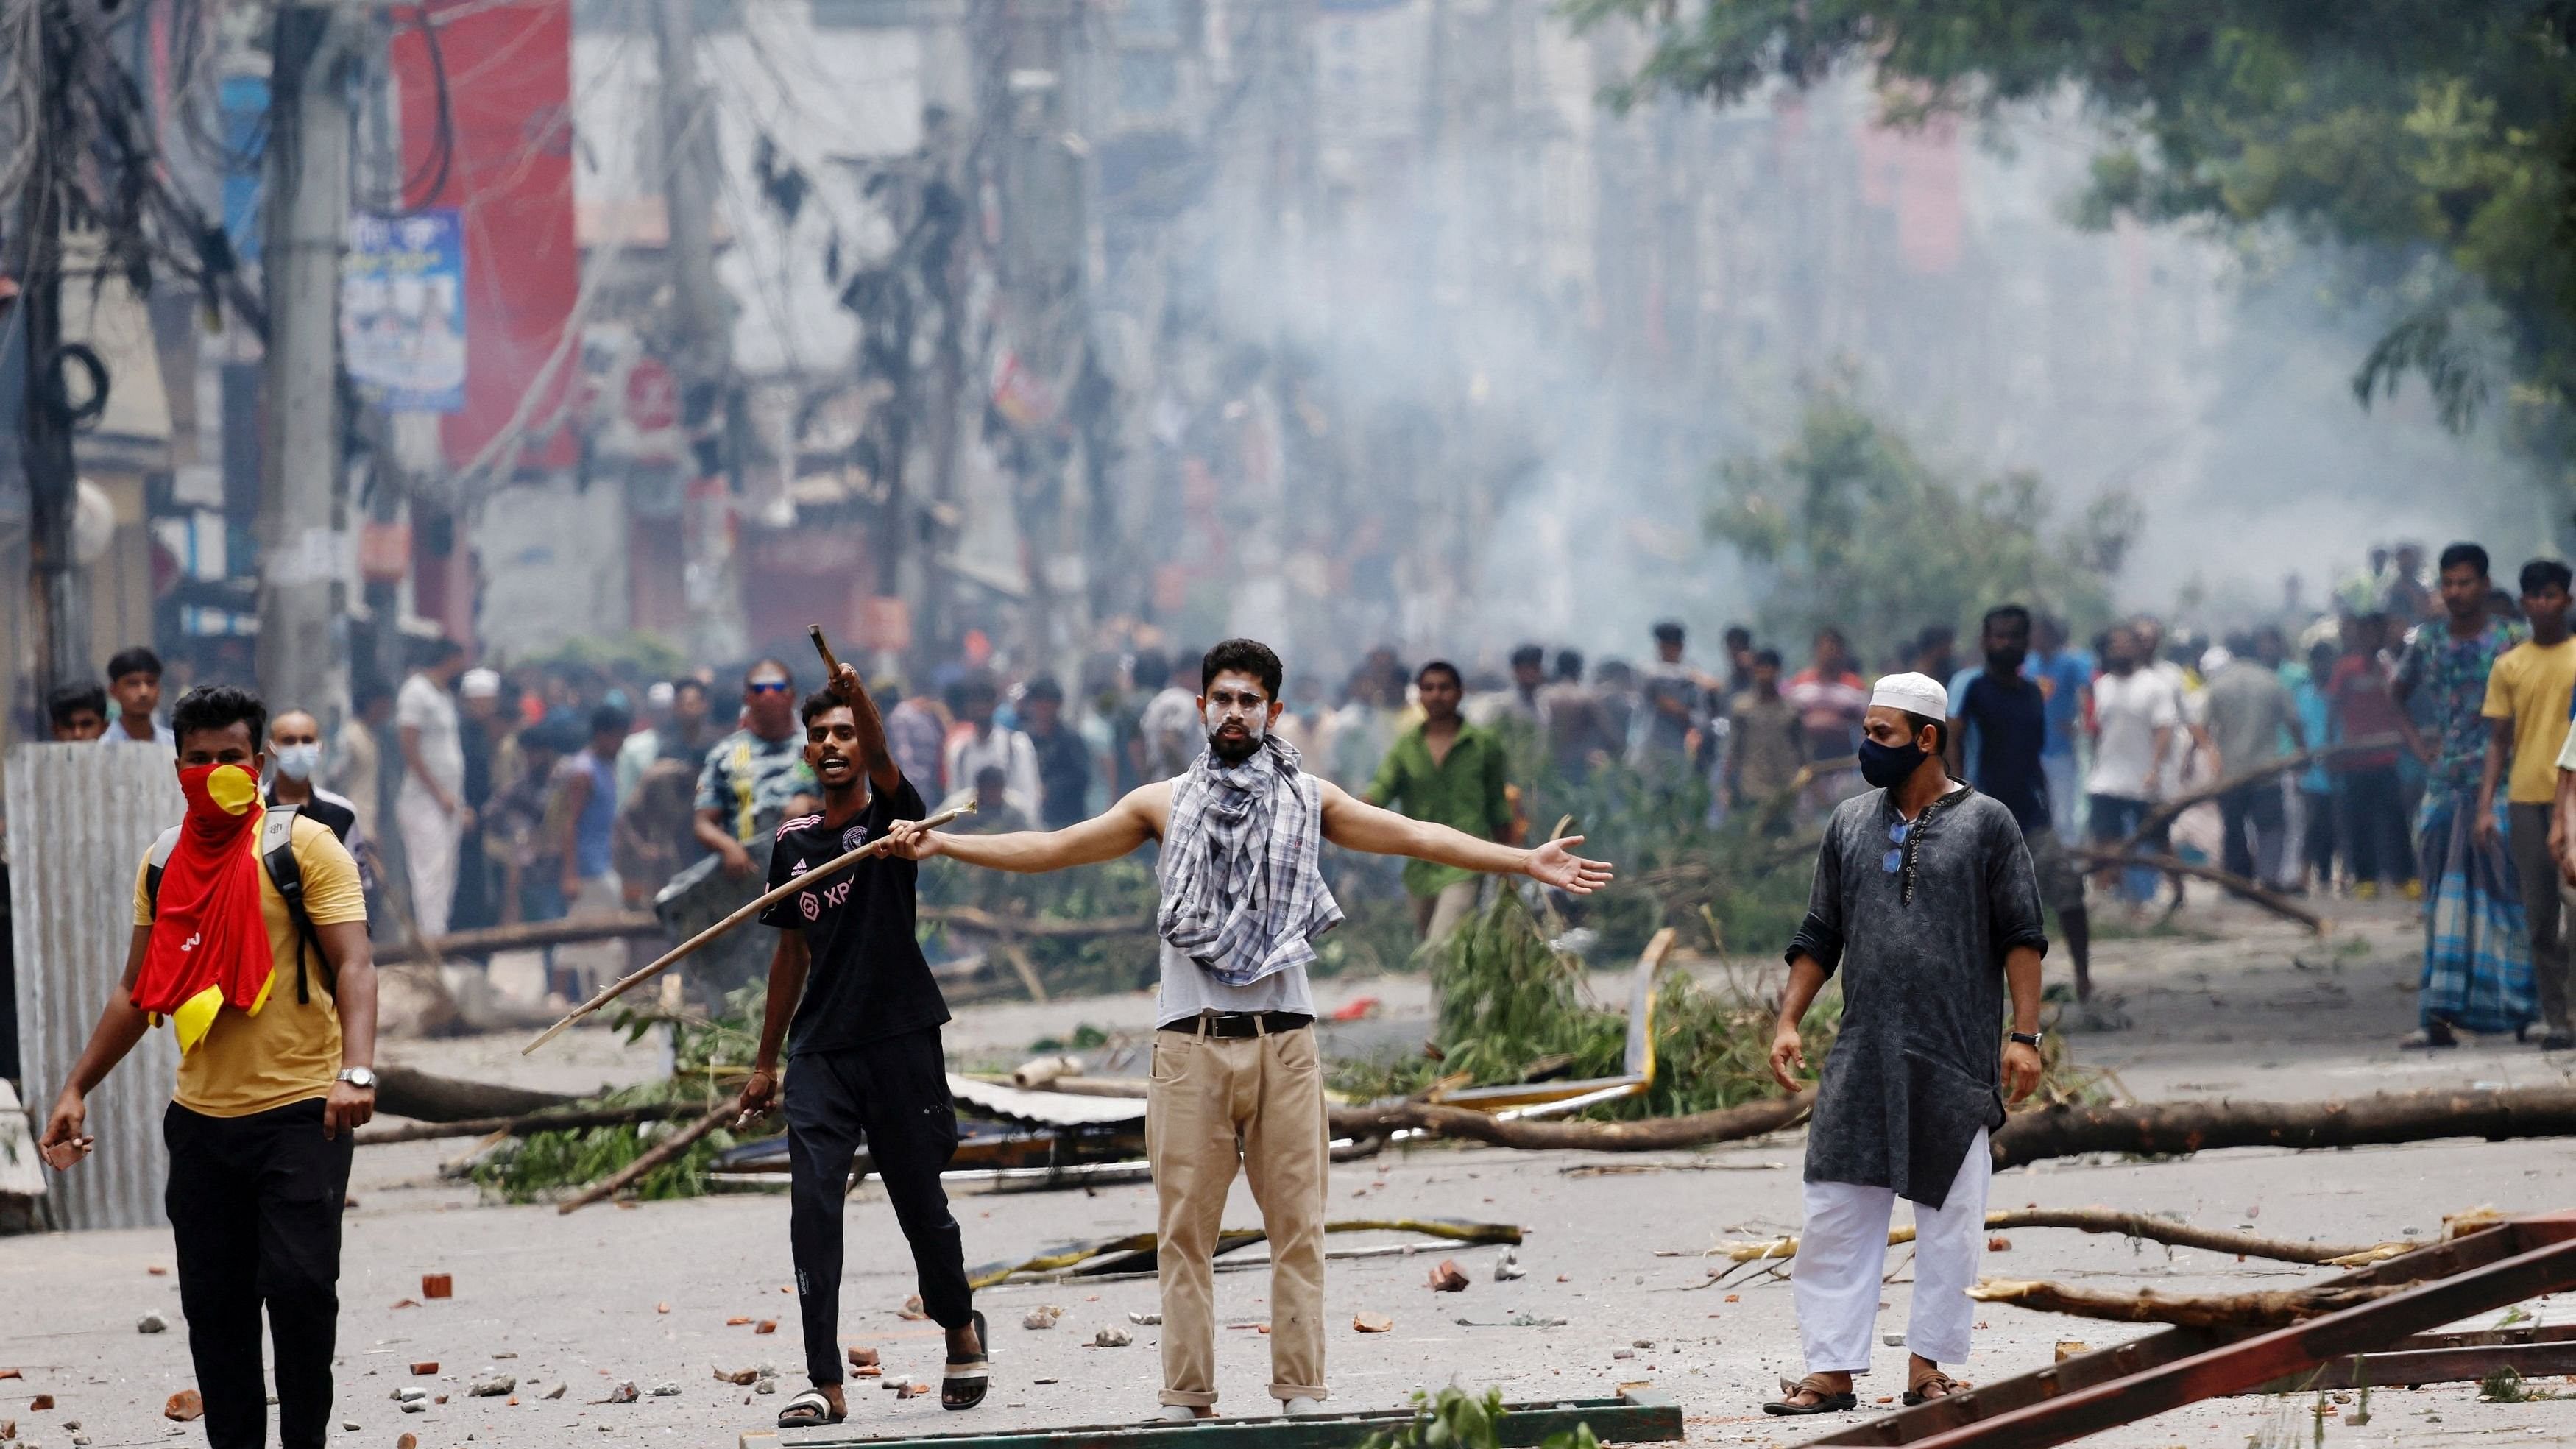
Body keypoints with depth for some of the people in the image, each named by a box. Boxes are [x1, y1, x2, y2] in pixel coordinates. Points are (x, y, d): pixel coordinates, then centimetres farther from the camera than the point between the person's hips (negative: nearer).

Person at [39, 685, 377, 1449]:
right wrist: (78, 1087, 17)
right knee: (213, 1300, 6)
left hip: (299, 1114, -5)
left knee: (298, 1282, -13)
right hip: (202, 1119, 5)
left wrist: (356, 1072, -28)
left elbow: (353, 965, -13)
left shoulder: (303, 847, -4)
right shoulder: (162, 863, 12)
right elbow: (138, 991, 20)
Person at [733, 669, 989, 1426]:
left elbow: (880, 760, -24)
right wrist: (766, 1060, 20)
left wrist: (858, 696, -45)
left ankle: (961, 1327, 34)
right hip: (821, 1049, 3)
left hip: (900, 1040, -3)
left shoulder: (891, 814, -1)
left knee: (920, 1205, 5)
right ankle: (825, 1384, -9)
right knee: (813, 1205, -9)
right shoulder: (795, 840, 11)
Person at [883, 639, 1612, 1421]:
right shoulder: (1165, 804, 12)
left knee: (1297, 1224, -1)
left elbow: (1415, 837, 8)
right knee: (1185, 1227, -1)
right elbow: (1054, 848, 13)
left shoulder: (1309, 800, 11)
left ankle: (1301, 1388, 2)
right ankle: (1186, 1396, 0)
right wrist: (940, 844, 8)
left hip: (1283, 1042, 0)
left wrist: (1524, 861, 0)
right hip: (1191, 1042, 0)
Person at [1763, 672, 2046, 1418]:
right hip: (1861, 1061, 3)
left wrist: (2025, 1035, -8)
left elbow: (2022, 936, -1)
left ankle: (1928, 1366, 10)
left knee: (1950, 1218, 1)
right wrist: (1788, 1021, 5)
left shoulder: (1985, 823, 0)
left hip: (1954, 1062, -3)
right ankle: (1831, 1371, 1)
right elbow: (1819, 936, 15)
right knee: (1837, 1213, -1)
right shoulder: (1850, 823, 11)